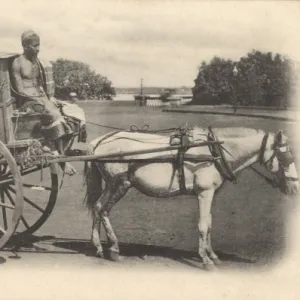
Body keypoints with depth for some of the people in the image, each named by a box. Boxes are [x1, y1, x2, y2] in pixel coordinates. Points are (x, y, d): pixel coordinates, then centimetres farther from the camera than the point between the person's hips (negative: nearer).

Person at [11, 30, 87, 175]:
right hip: (28, 101, -8)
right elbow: (20, 90, -12)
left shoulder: (36, 62, 15)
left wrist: (49, 98, 2)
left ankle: (66, 150, -8)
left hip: (42, 98, 8)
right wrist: (40, 100, -18)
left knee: (76, 113, -9)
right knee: (55, 115, -33)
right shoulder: (18, 63, -6)